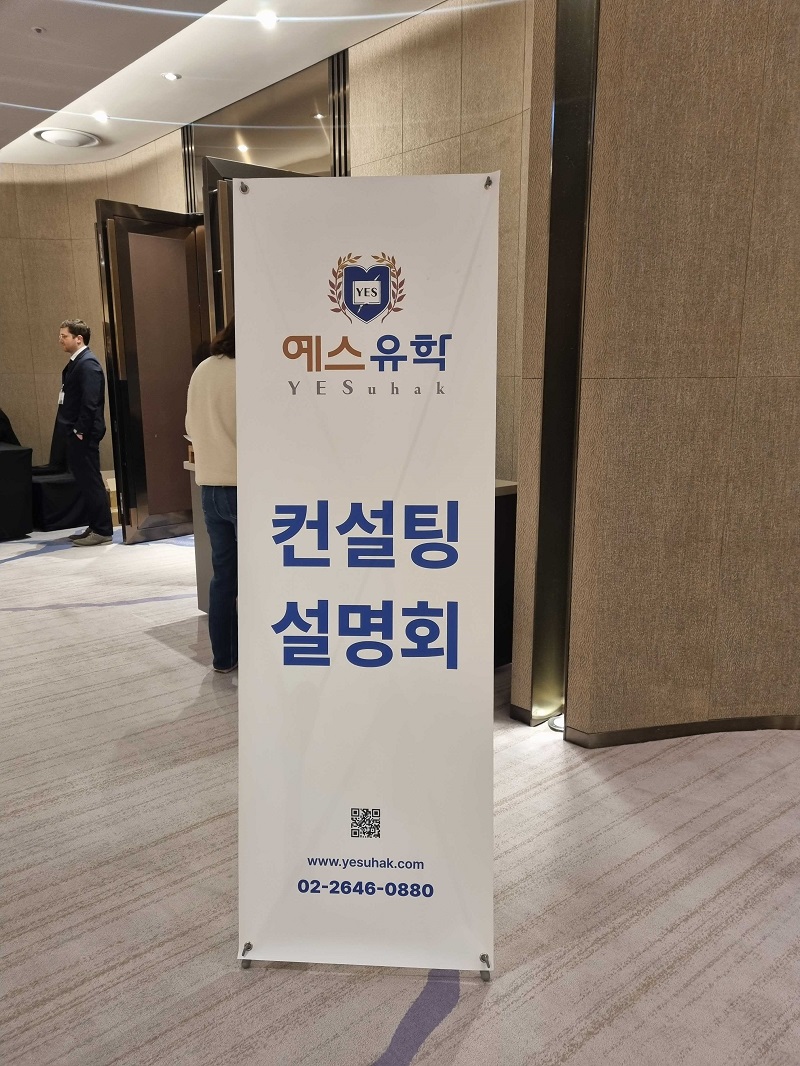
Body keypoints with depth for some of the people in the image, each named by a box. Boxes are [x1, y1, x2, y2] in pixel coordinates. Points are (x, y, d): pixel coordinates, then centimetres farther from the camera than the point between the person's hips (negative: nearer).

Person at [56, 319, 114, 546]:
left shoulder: (88, 363, -15)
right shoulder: (76, 362, 15)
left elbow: (90, 401, -21)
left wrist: (80, 430, -19)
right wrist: (72, 429, 14)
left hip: (84, 434, -10)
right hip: (75, 433, 10)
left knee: (91, 481, -4)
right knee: (84, 480, 13)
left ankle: (102, 530, 3)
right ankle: (95, 526, 22)